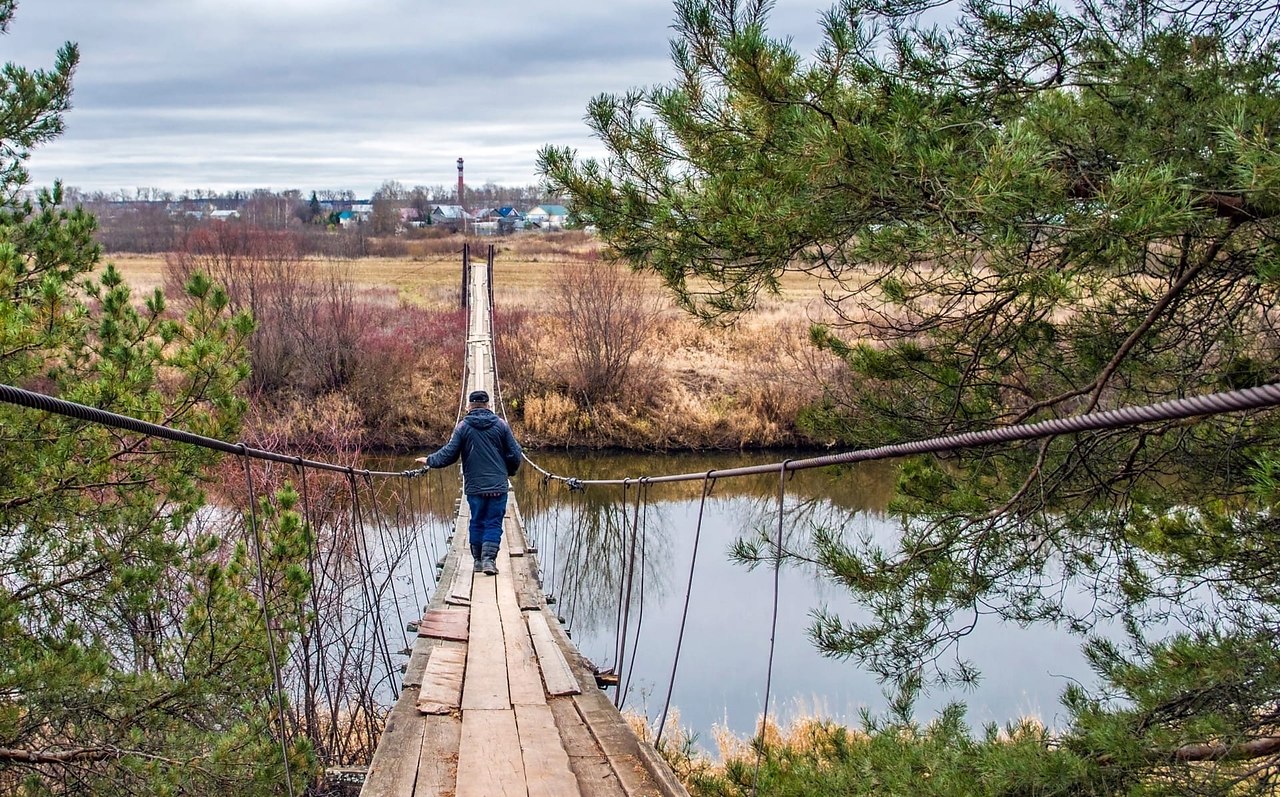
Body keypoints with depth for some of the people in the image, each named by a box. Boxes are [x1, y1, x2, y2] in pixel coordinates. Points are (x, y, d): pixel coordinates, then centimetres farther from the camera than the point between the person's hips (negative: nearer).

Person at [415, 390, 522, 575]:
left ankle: (478, 560, 17)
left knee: (477, 523, 13)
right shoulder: (501, 425, 1)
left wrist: (429, 461, 15)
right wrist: (509, 472, 21)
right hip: (498, 485, -1)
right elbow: (515, 454, 2)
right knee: (494, 523, 2)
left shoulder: (463, 427, 0)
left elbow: (449, 454, -2)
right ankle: (489, 559, -11)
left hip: (474, 486, 1)